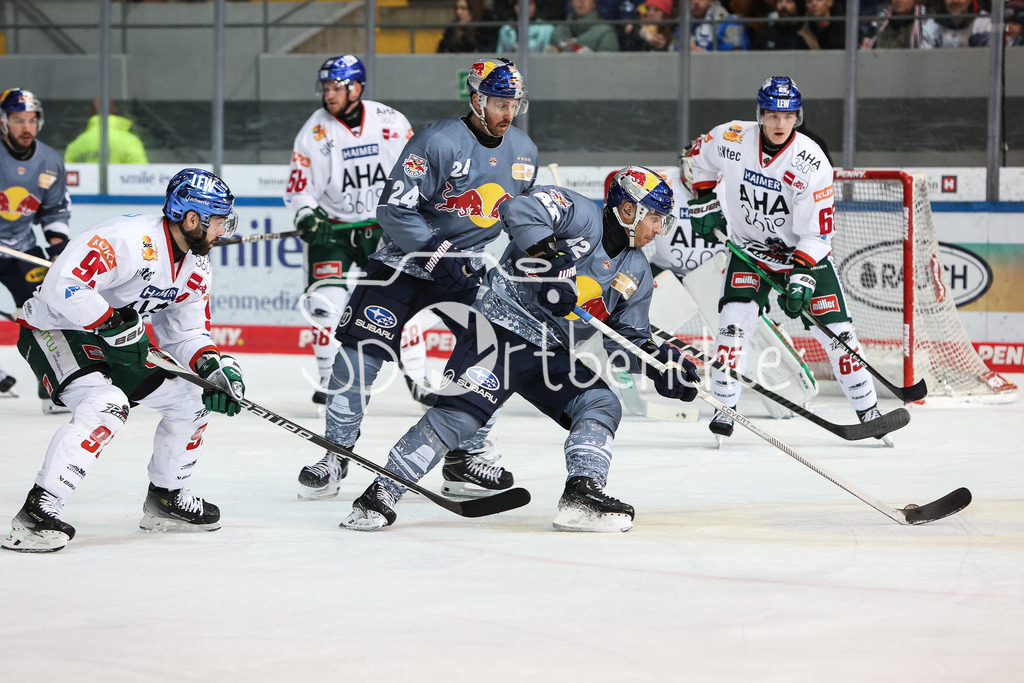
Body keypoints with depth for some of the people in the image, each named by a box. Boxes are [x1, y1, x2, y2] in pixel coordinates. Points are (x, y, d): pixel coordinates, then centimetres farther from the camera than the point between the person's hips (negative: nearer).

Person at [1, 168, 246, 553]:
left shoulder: (196, 268, 2)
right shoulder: (132, 240, -29)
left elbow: (187, 333, 10)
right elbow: (62, 287, -35)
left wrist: (215, 366, -10)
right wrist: (113, 325, -32)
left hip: (116, 337, 10)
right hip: (53, 330, -10)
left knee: (190, 399, 7)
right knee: (107, 405, -32)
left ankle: (165, 500, 24)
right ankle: (36, 513, -32)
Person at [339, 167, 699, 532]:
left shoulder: (636, 273, 14)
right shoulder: (582, 215, -10)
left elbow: (631, 336, 19)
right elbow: (520, 210, -26)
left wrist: (661, 362, 1)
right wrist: (548, 263, -33)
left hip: (554, 354, 8)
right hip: (503, 327, -8)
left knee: (602, 406, -10)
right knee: (460, 413, -19)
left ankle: (582, 494, -16)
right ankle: (380, 495, -15)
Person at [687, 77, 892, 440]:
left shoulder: (811, 163, -24)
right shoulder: (730, 139, -17)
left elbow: (818, 230, -22)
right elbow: (700, 159, 8)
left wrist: (801, 275, -31)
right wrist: (705, 200, 0)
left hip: (803, 249, -2)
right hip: (749, 247, 2)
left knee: (834, 327, -6)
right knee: (735, 318, -17)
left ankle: (868, 409, 4)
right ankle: (724, 406, -7)